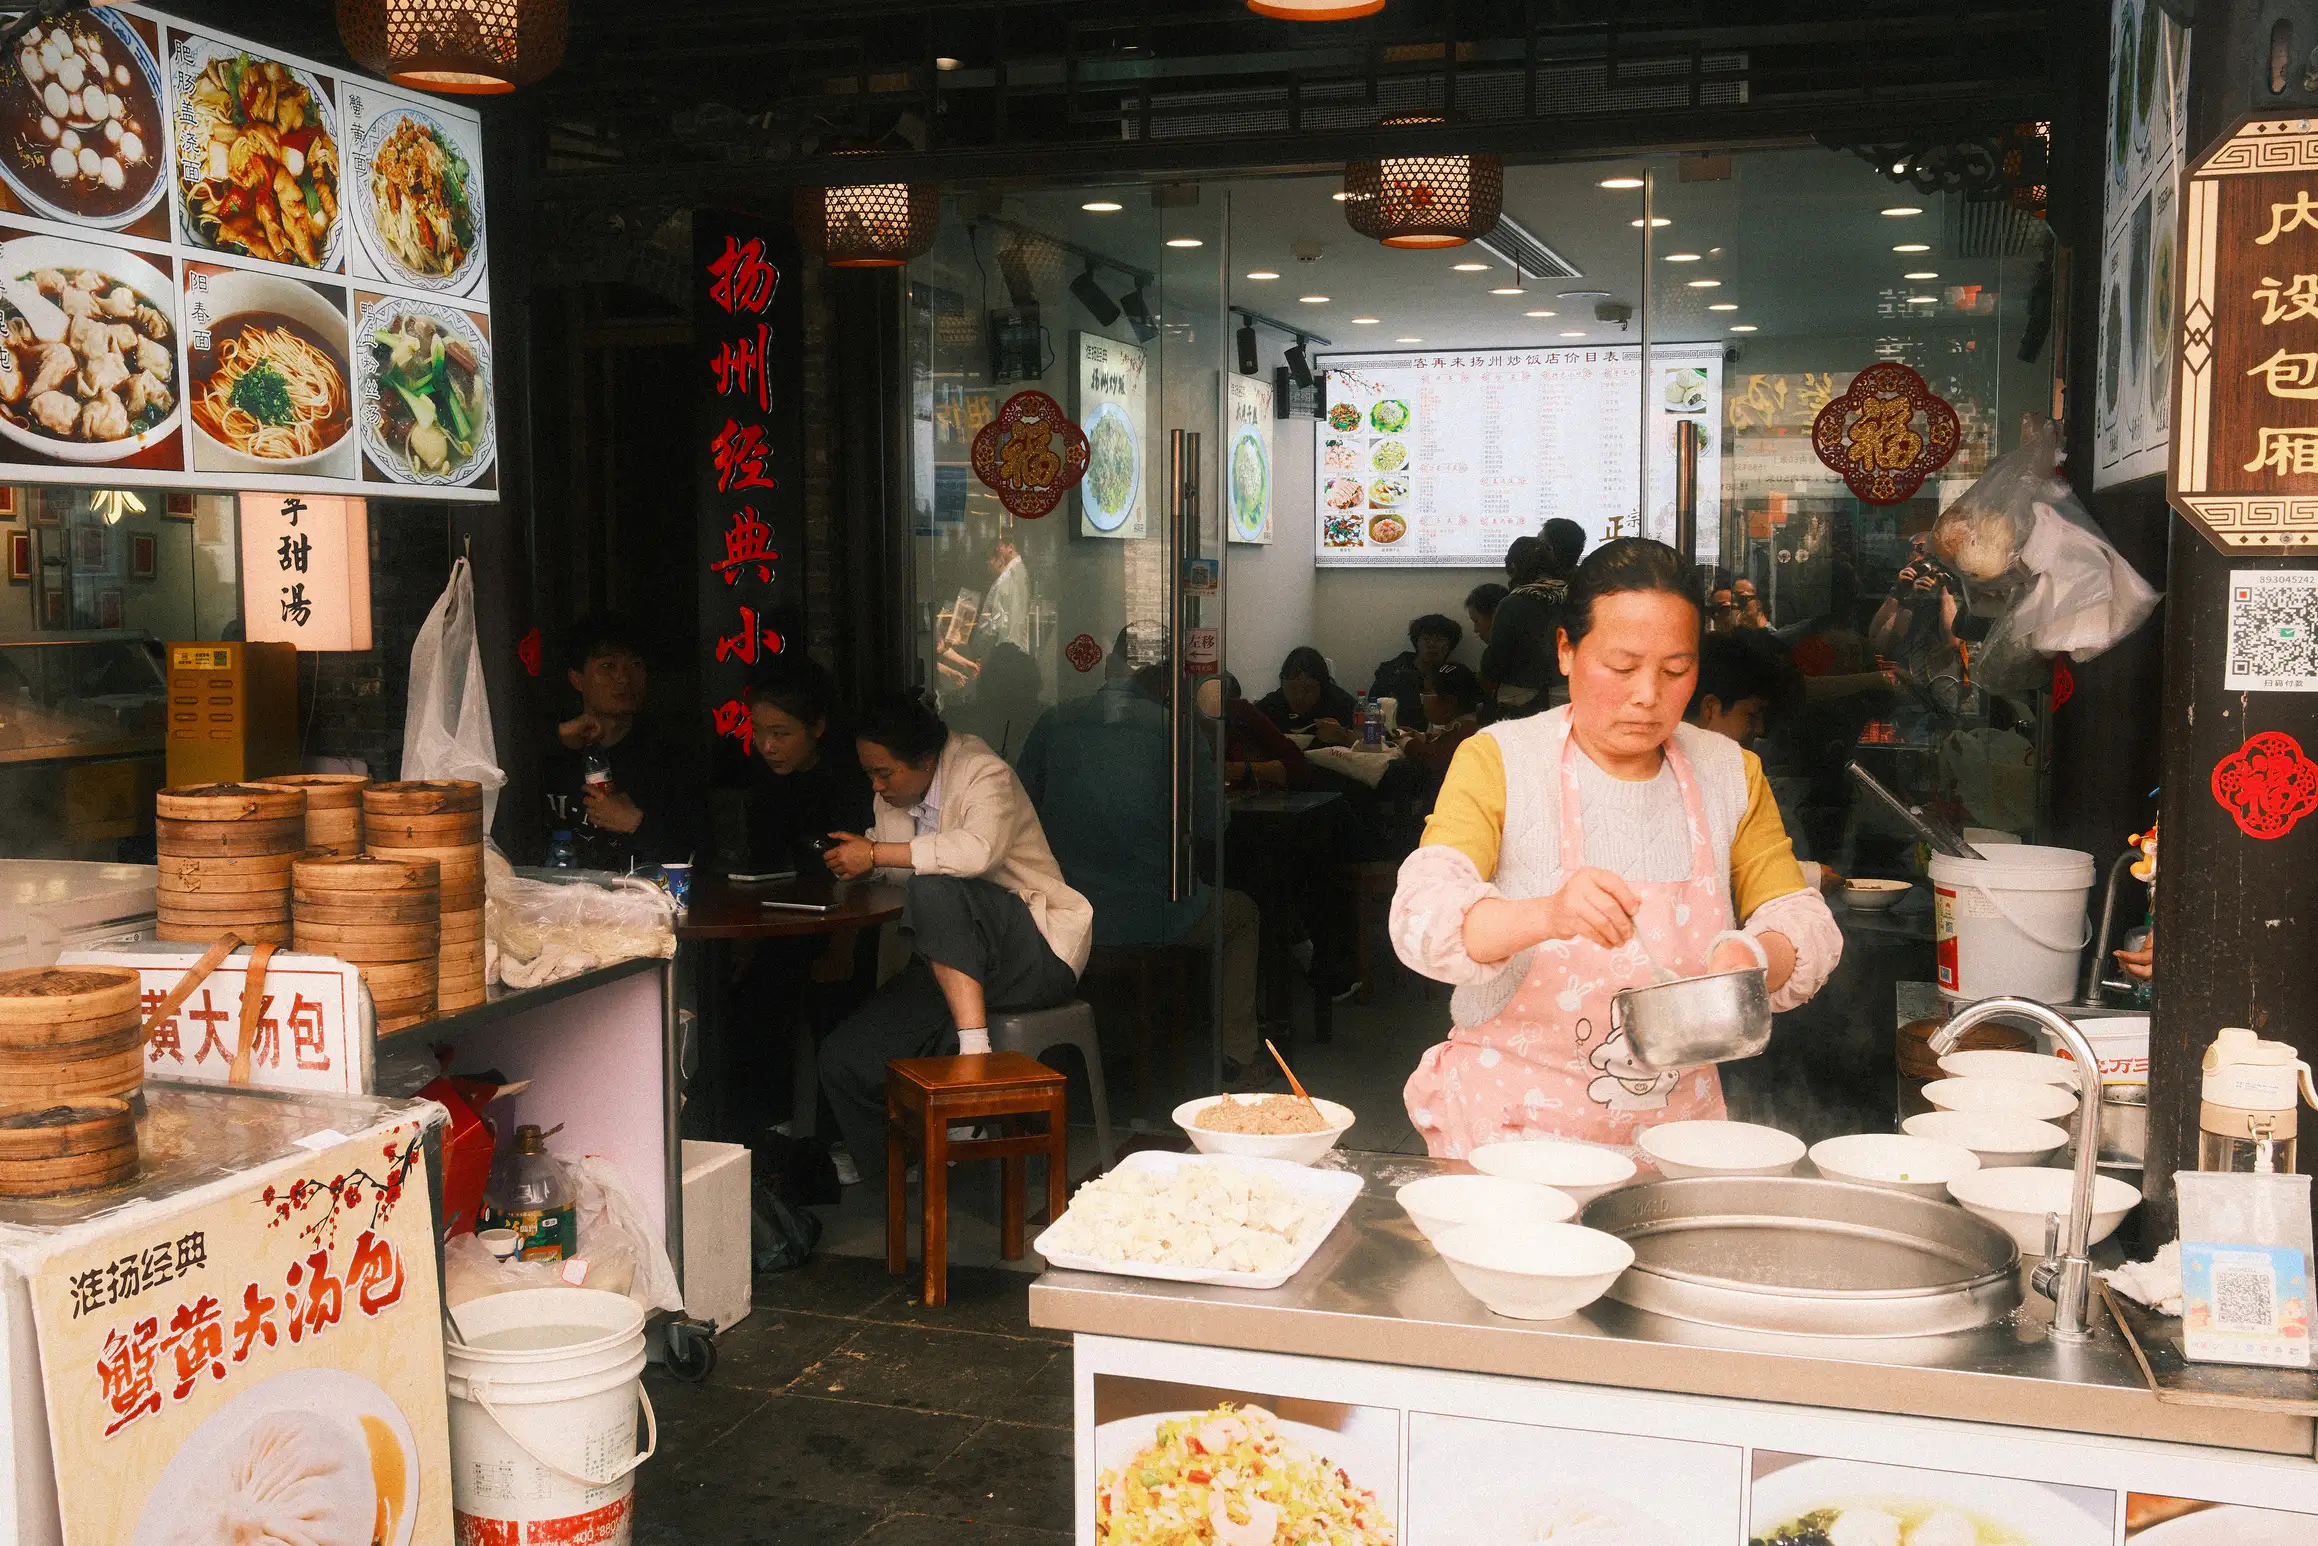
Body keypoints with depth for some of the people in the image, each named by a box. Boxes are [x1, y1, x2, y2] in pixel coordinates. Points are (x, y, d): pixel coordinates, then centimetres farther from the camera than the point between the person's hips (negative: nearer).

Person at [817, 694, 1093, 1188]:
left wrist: (875, 853, -26)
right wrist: (858, 860, -1)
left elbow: (977, 851, -33)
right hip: (947, 965, 7)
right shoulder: (894, 794, 11)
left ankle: (974, 1047, -37)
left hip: (1038, 952, -7)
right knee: (844, 1058, -11)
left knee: (935, 890, -36)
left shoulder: (984, 774, -13)